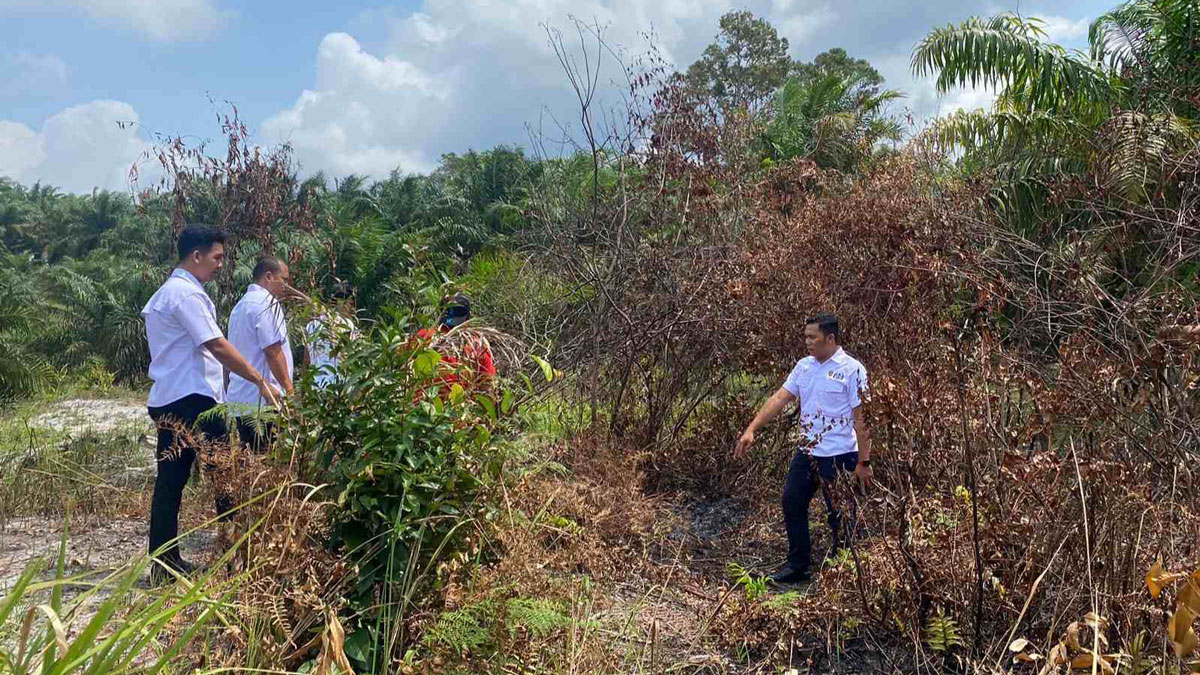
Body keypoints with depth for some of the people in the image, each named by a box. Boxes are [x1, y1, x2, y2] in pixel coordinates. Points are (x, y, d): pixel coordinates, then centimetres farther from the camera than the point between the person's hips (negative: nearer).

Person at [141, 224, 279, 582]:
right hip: (193, 400, -10)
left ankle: (164, 562, 13)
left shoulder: (166, 292, 20)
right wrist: (260, 380, -17)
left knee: (171, 480, 9)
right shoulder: (187, 293, -13)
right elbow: (217, 346, -19)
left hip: (166, 401, 10)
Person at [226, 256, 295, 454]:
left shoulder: (241, 305, 19)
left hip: (240, 399, 9)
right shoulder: (267, 303, -10)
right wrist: (289, 390, -11)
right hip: (261, 400, -9)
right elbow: (273, 352, -15)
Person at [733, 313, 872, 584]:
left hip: (840, 455, -7)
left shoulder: (852, 369, -14)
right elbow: (779, 398, 2)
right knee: (792, 503, 11)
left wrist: (863, 462, -16)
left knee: (840, 515, 5)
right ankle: (797, 566, 24)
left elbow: (861, 418, -15)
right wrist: (751, 430, -6)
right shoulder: (804, 366, 6)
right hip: (808, 451, 7)